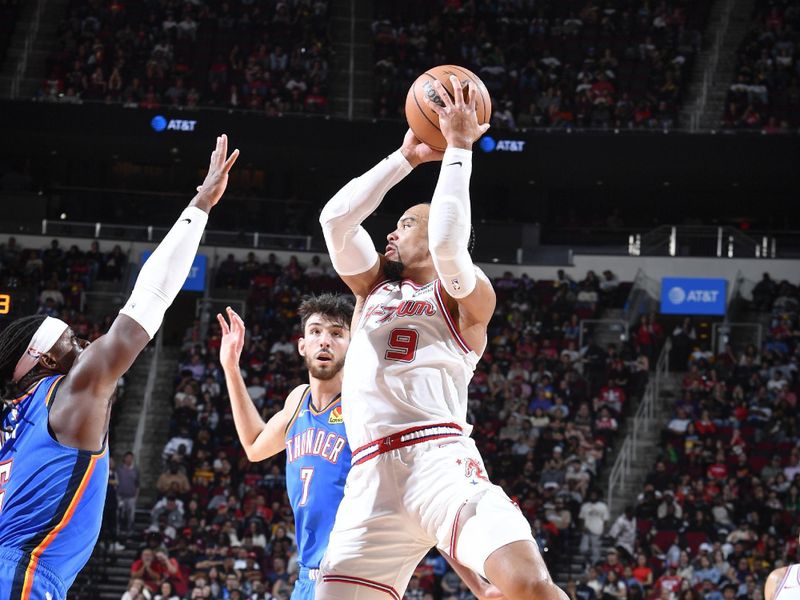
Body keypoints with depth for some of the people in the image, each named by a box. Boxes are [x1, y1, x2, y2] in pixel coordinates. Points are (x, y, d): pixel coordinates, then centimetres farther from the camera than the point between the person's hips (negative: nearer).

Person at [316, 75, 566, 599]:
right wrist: (406, 157, 15)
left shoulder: (467, 296, 12)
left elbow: (448, 244, -10)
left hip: (441, 462, -5)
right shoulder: (373, 287, 28)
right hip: (371, 479, 5)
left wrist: (459, 148, -1)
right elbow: (336, 218, 13)